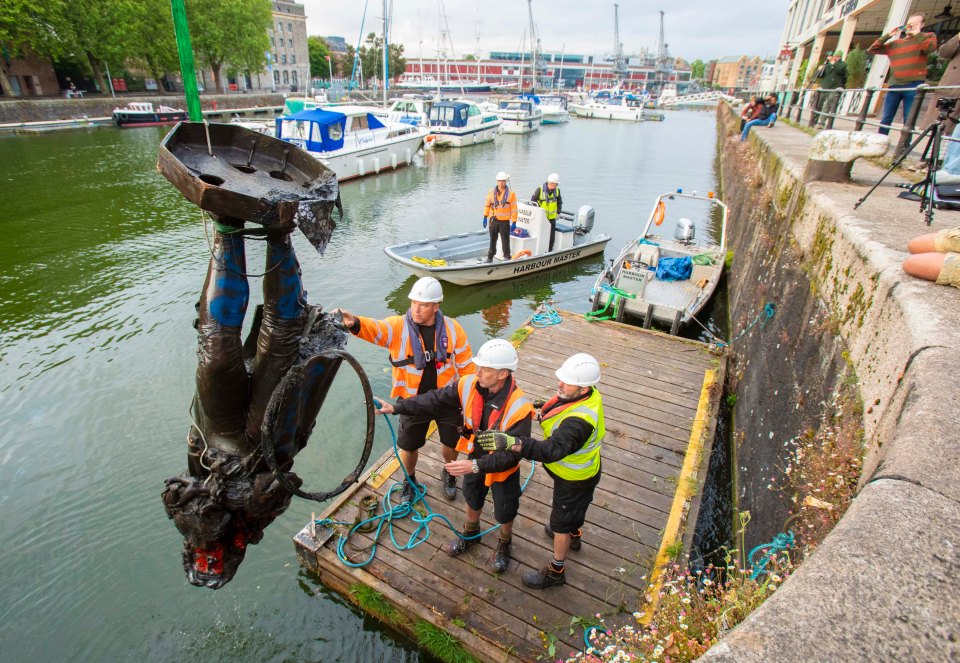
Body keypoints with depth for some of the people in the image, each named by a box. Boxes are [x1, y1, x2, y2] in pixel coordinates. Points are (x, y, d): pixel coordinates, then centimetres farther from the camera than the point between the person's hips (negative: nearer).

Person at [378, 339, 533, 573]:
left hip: (503, 470, -4)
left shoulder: (518, 409, -38)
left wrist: (476, 465, -41)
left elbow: (511, 454, -34)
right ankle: (470, 533, 64)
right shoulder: (469, 385, -24)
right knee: (472, 500, 32)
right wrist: (396, 408, -20)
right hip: (475, 459, 5)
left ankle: (504, 545, 57)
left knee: (504, 513, 24)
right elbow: (435, 401, -15)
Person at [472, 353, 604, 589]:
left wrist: (512, 443, -62)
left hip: (574, 479, -9)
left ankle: (555, 571, 38)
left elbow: (553, 450, -53)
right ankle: (574, 535, 65)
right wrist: (547, 408, -3)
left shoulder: (579, 421, -44)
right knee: (573, 508, 35)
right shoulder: (586, 393, -16)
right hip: (579, 469, 9)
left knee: (561, 523, 14)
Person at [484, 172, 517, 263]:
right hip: (493, 220, 3)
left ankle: (507, 258, 14)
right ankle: (490, 257, 24)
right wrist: (485, 217, 6)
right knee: (492, 240, 13)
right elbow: (487, 205, 9)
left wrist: (514, 222, -7)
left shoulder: (511, 193, -5)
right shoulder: (492, 192, 3)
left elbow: (514, 208, -4)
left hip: (505, 221, -3)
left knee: (505, 240, 3)